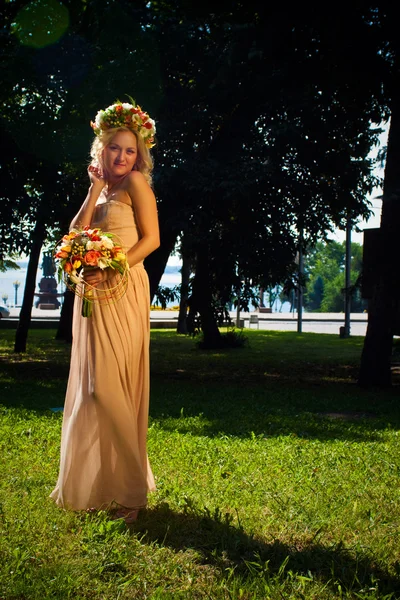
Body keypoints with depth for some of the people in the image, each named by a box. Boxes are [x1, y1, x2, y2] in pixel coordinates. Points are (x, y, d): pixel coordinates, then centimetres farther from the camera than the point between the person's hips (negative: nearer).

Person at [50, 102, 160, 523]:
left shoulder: (136, 183, -1)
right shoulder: (100, 192, 18)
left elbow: (151, 238, -10)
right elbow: (76, 236, 4)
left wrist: (111, 270, -19)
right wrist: (94, 189, 1)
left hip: (121, 292, -7)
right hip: (91, 294, 8)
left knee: (110, 385, -10)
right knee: (90, 385, 9)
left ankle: (128, 488, -1)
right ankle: (95, 482, 19)